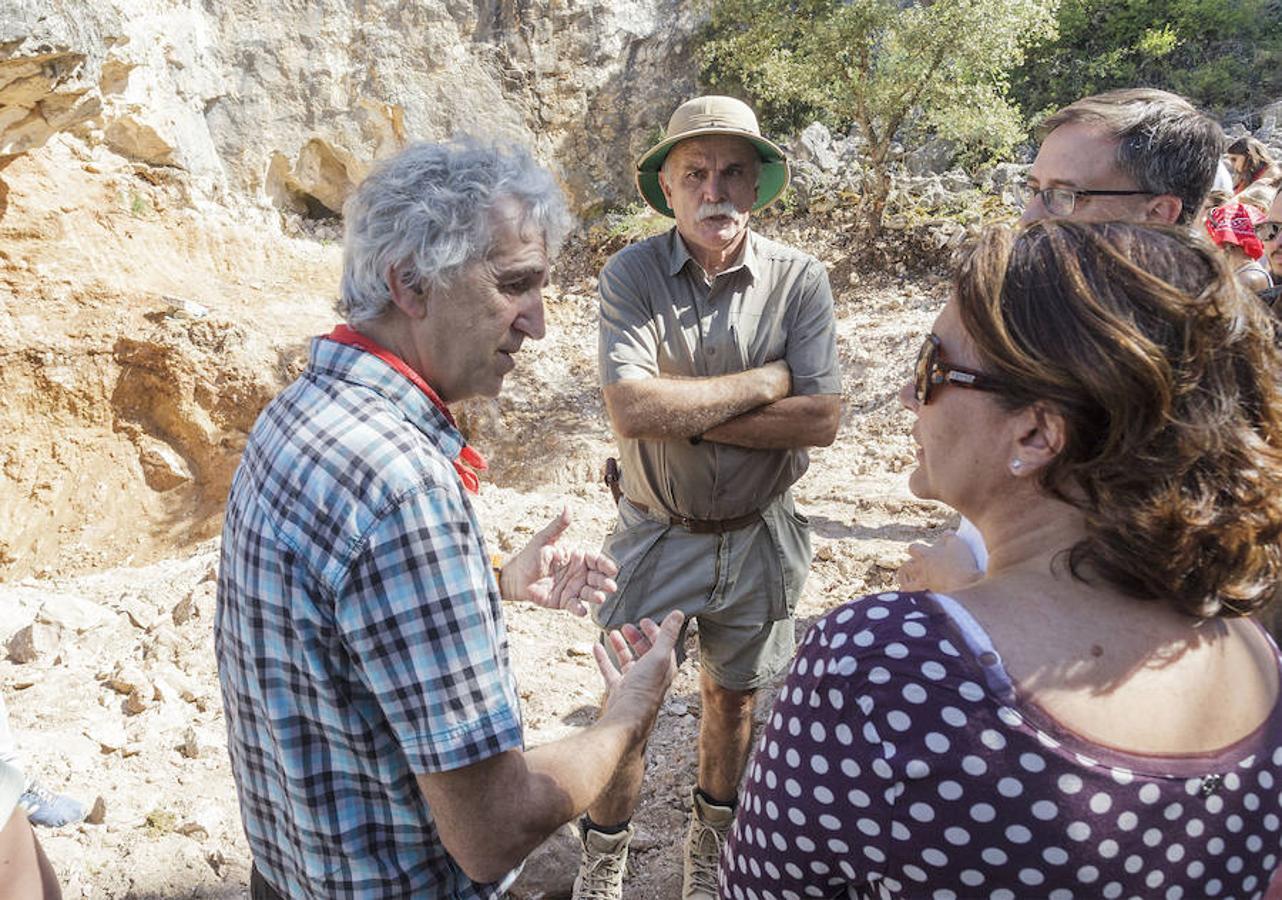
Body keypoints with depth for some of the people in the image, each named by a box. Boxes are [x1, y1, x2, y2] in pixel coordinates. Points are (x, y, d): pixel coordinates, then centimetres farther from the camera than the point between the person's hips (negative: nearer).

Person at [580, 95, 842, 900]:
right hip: (654, 532, -1)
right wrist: (766, 381, -20)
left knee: (732, 695, 20)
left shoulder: (800, 280, -9)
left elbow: (821, 418, -18)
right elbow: (631, 411, -26)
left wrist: (685, 413, -20)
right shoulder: (631, 274, -13)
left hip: (758, 534, 2)